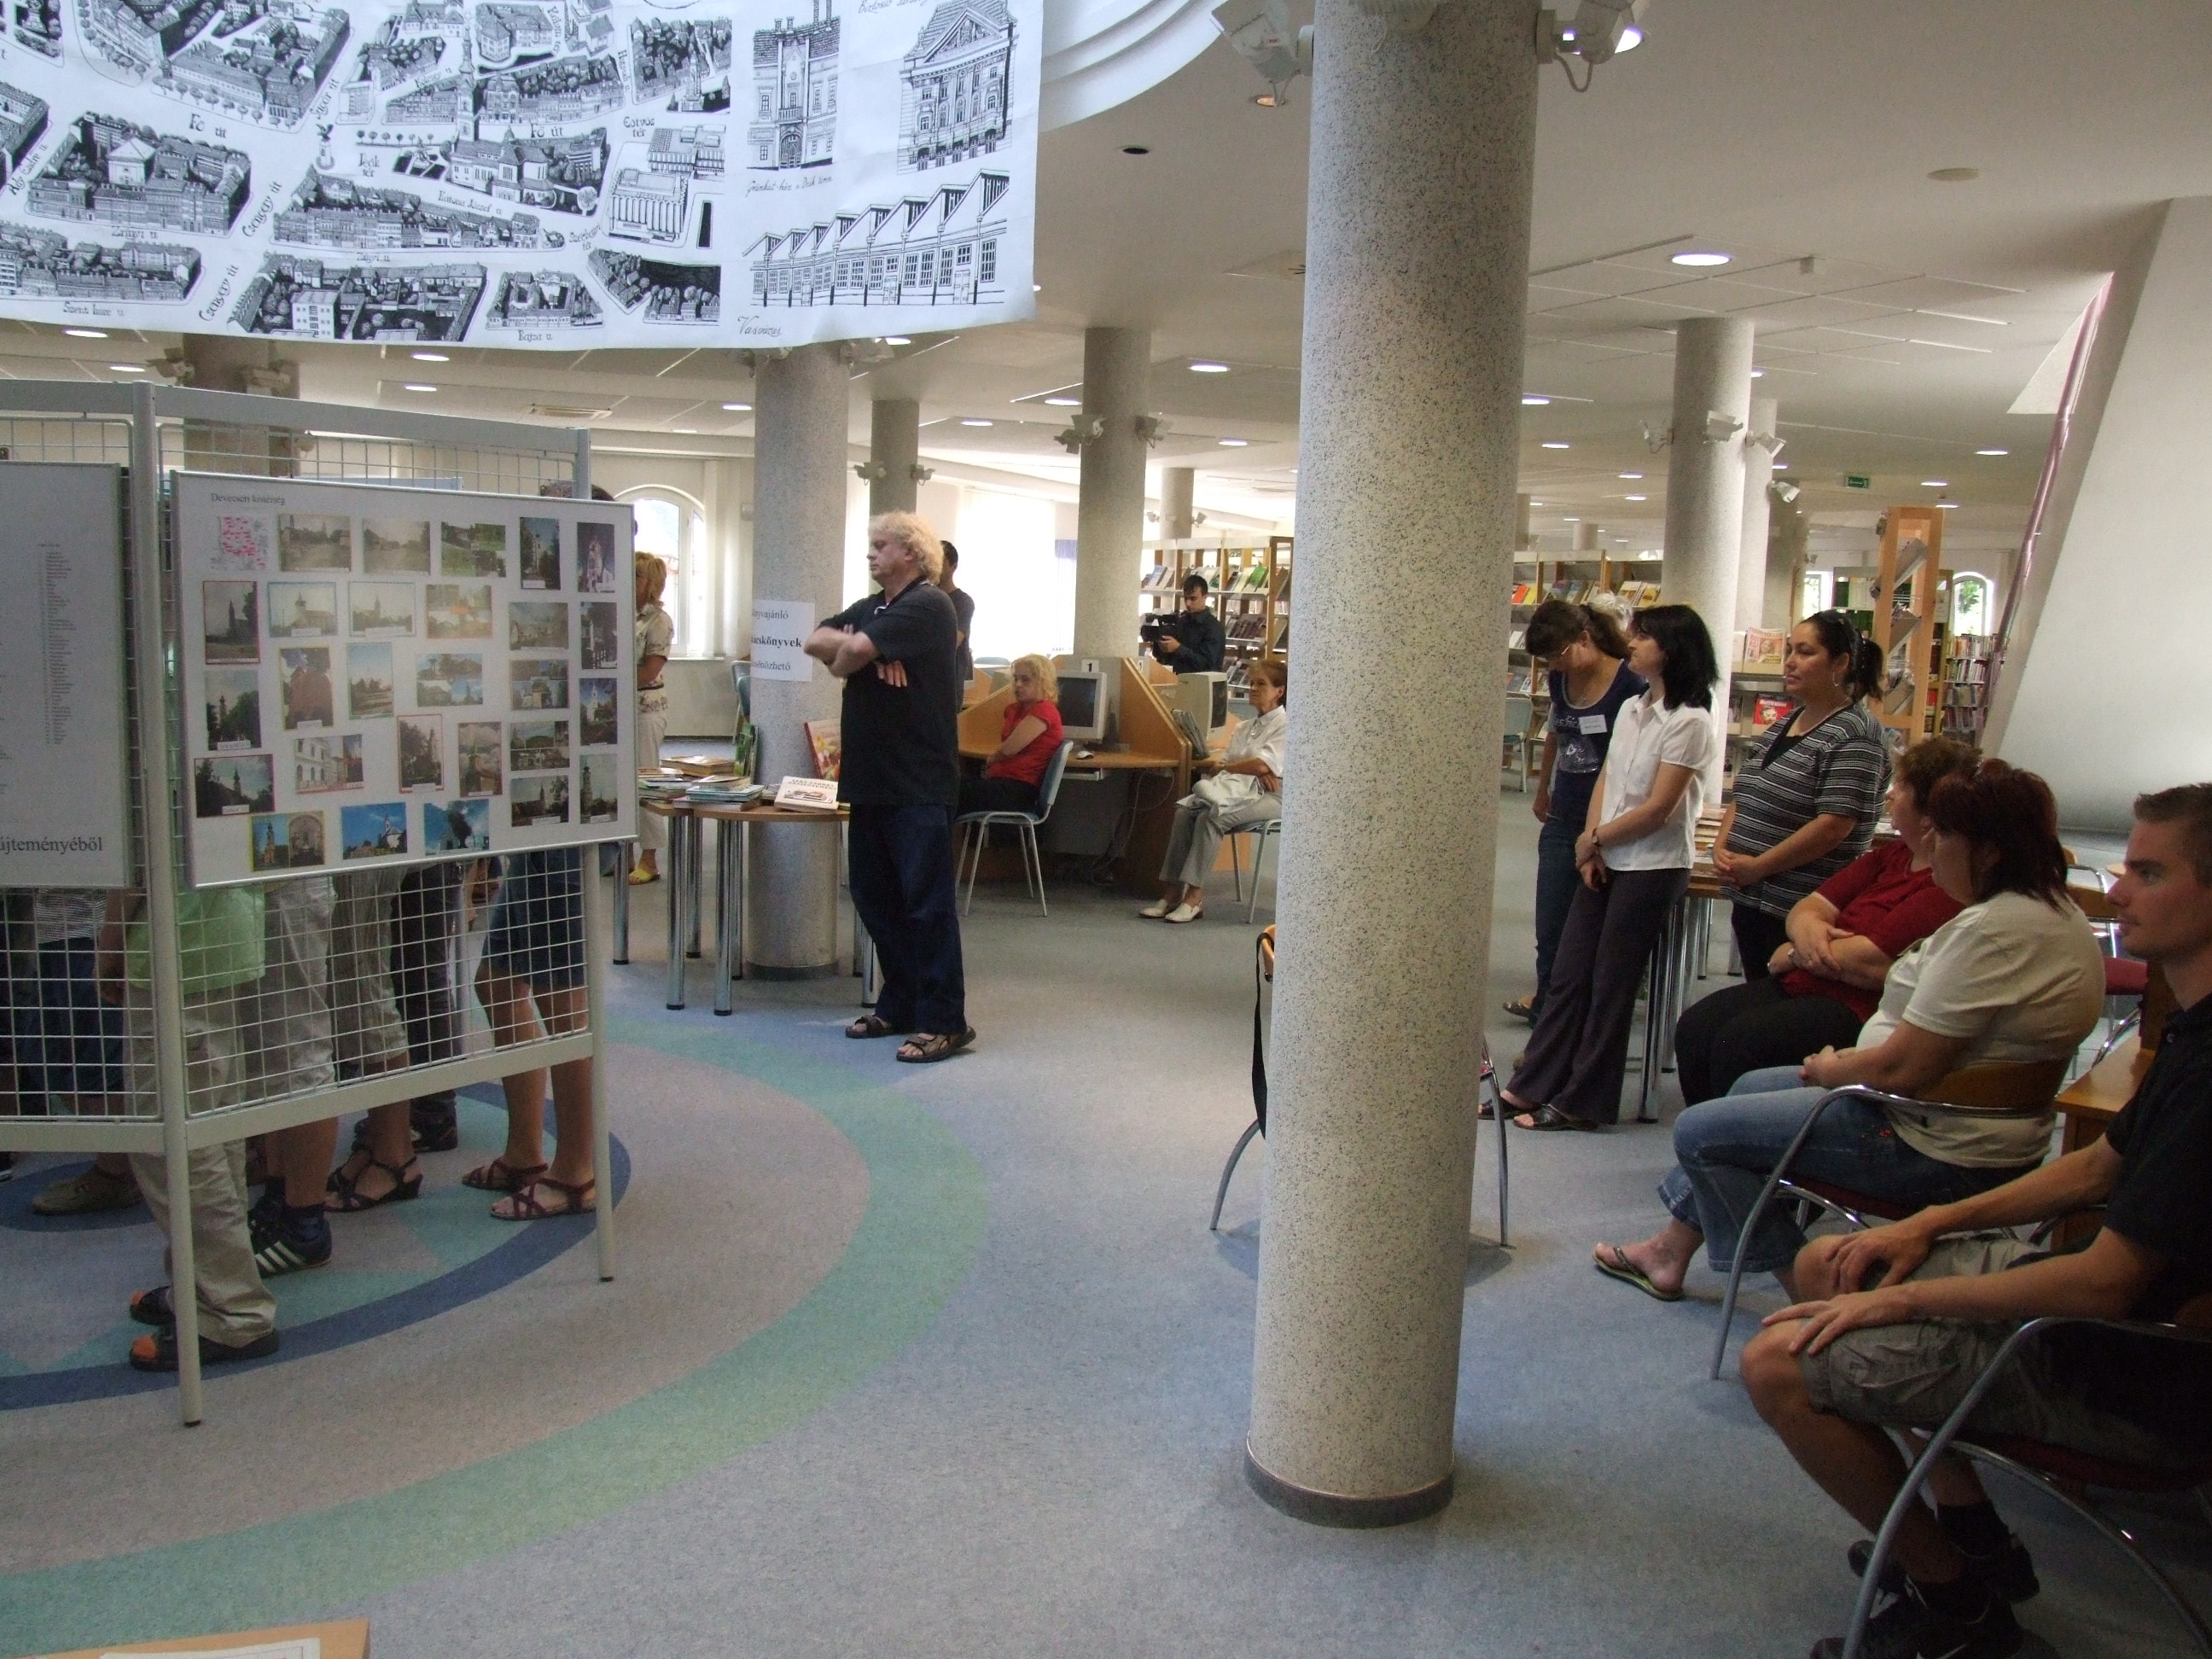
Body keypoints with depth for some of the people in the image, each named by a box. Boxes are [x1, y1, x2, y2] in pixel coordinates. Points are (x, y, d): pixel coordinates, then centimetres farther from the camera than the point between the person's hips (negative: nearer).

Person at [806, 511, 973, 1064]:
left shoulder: (927, 605, -11)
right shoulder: (870, 608, 18)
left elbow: (855, 651, -22)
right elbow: (814, 641, 6)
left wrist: (844, 659, 0)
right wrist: (867, 653, -11)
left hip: (919, 784, -9)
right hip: (870, 778, 9)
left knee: (927, 902, -6)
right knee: (874, 896, 13)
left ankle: (944, 1022, -1)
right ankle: (899, 1005, 25)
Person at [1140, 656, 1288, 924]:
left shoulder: (1285, 726, 0)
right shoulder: (1245, 728, 24)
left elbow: (1262, 765, -14)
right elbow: (1227, 763, 12)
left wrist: (1221, 767, -2)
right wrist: (1255, 771, -9)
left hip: (1270, 795, -7)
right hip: (1240, 788, 7)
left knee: (1211, 817, -32)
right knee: (1184, 810, -21)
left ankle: (1194, 895, -31)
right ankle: (1173, 889, -26)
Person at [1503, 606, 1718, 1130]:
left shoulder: (1690, 722, -13)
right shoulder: (1631, 709, 9)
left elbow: (1657, 808, -16)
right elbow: (1605, 780, 9)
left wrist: (1594, 839, -7)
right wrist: (1591, 846, -4)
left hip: (1652, 867, -7)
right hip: (1606, 862, 7)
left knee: (1609, 987, 0)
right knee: (1567, 977, 7)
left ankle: (1581, 1104, 10)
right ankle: (1531, 1087, 14)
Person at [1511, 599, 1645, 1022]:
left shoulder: (1630, 687, -15)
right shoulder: (1560, 682, 5)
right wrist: (1542, 794, 32)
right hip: (1562, 821, 6)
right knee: (1550, 928, 10)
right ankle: (1547, 1004, 26)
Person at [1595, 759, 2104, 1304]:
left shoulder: (1993, 930, -27)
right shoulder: (2049, 908, 7)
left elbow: (1901, 1068, -26)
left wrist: (1829, 1069, -6)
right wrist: (1845, 1060, 2)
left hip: (1934, 1150, -11)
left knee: (1698, 1131, -1)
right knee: (1751, 1086, 24)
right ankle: (1672, 1249, 30)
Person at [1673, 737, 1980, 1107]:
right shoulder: (1893, 855, 14)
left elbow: (1875, 964, -24)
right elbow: (1814, 905, 16)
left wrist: (1794, 954, -6)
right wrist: (1806, 926, -11)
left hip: (1862, 1011, -9)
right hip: (1803, 986, 9)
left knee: (1738, 1042, -25)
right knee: (1694, 1027, -7)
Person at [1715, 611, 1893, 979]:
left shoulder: (1854, 736, -12)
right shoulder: (1784, 723, 14)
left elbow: (1833, 825, -21)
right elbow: (1744, 795, 19)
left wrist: (1757, 866, -17)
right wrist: (1722, 848, 2)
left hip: (1801, 912, -8)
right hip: (1751, 901, 8)